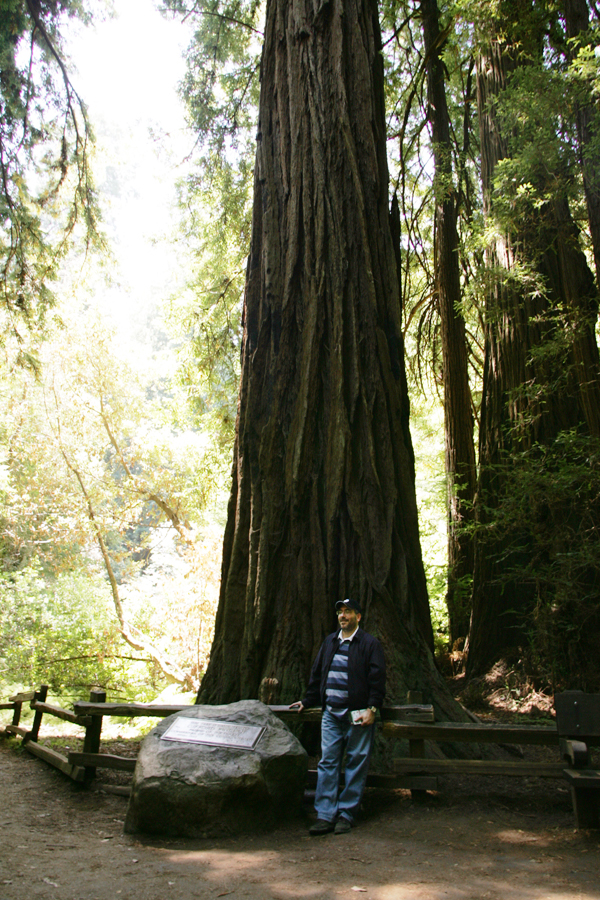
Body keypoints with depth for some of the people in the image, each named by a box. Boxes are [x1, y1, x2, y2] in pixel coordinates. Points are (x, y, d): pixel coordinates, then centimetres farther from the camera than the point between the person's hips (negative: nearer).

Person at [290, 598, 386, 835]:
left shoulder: (370, 643, -2)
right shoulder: (329, 642, 15)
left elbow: (377, 678, -6)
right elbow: (317, 674, 22)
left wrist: (372, 709, -13)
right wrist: (307, 701, 23)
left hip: (358, 716, -4)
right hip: (331, 713, 5)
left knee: (356, 764, 3)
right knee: (327, 763, 2)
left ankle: (346, 814, 14)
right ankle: (325, 816, 8)